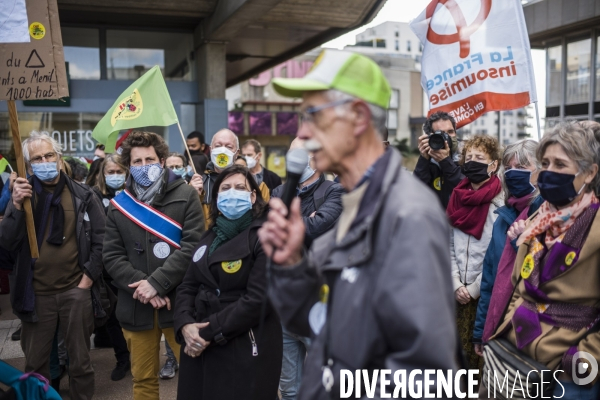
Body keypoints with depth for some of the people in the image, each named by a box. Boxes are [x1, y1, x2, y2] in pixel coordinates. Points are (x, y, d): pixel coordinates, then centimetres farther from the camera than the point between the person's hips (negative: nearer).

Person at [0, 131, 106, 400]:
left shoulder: (82, 196, -1)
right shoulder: (22, 195, 2)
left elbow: (100, 239, 0)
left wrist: (89, 277, -6)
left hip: (76, 290, -1)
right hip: (36, 293, 1)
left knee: (80, 360, 11)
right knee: (35, 364, 13)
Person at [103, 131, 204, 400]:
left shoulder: (186, 195, -2)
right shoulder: (119, 204, 6)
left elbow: (193, 246, -11)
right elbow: (112, 257, 1)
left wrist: (156, 282, -17)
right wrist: (142, 288, -13)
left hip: (178, 302, -2)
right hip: (136, 307, 3)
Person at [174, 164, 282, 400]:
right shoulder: (209, 238, 13)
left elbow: (258, 298, -17)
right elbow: (188, 286, 10)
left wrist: (210, 333, -15)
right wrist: (185, 325, -9)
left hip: (245, 350, -6)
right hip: (199, 347, 6)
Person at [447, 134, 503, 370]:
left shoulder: (500, 202, -9)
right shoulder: (457, 198, 7)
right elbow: (449, 247, 7)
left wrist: (474, 288, -11)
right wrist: (456, 285, -2)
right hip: (459, 292, 5)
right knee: (462, 348, 13)